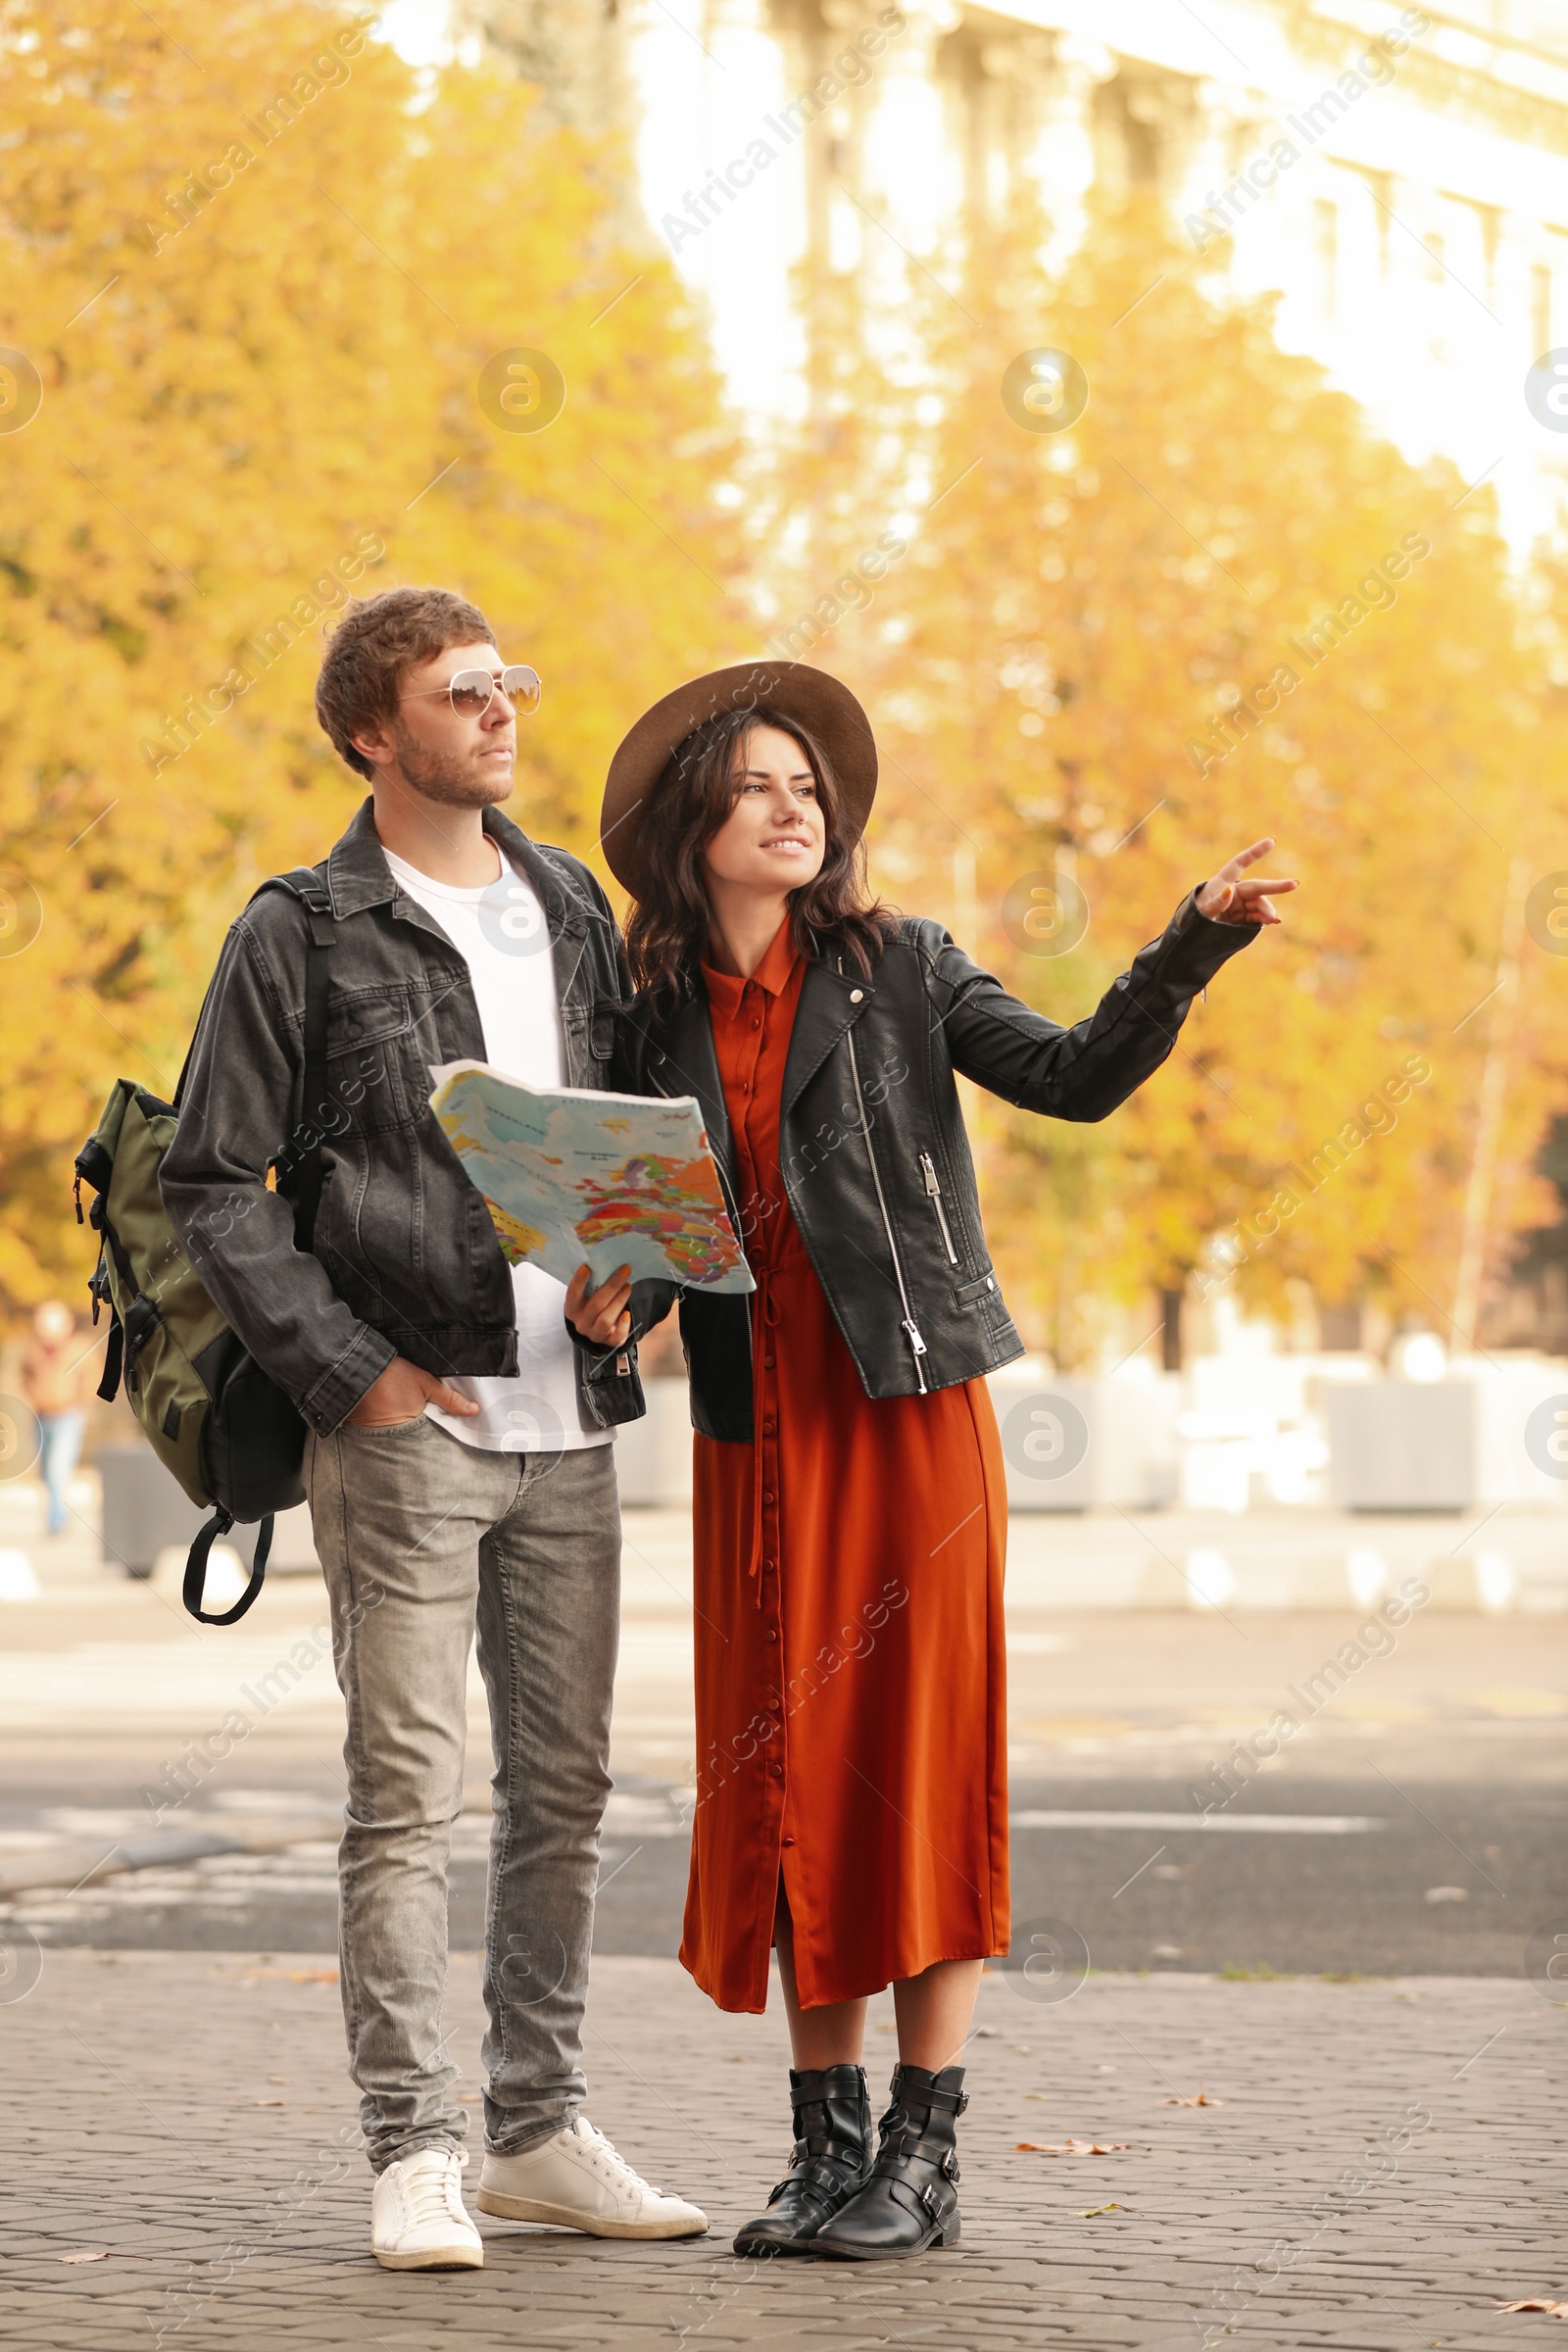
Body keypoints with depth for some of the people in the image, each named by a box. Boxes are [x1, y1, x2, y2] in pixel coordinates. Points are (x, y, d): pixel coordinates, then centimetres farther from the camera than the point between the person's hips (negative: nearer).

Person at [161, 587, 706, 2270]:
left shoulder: (571, 910, 14)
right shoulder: (300, 938, -3)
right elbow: (209, 1185, -4)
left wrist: (635, 1271, 1)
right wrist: (352, 1371, -12)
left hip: (567, 1420, 6)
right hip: (406, 1422, -5)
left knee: (564, 1788, 9)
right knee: (409, 1795, -7)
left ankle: (541, 2128, 18)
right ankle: (414, 2152, -2)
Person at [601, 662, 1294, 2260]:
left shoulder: (894, 968, 2)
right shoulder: (652, 1014, 8)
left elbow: (1075, 1076, -7)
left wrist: (1195, 942, -20)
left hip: (909, 1407, -2)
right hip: (757, 1424, 3)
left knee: (923, 1762, -4)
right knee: (786, 1778, 4)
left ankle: (923, 2157, 1)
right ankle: (826, 2149, 12)